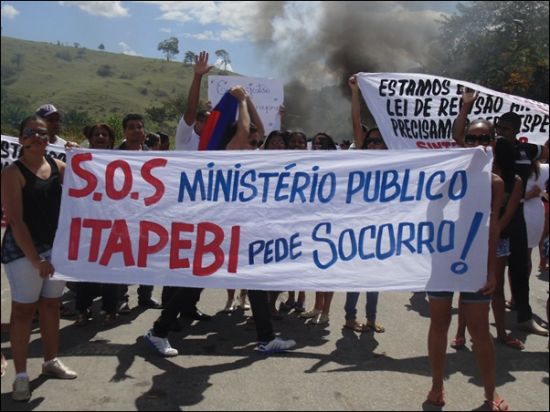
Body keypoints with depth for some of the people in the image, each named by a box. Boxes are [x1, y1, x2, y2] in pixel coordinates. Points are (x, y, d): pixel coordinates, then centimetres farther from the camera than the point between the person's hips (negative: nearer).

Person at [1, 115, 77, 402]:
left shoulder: (58, 166, 6)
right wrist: (35, 259, -19)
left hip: (56, 246, 6)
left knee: (51, 305, 15)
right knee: (24, 310, 2)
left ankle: (51, 361, 31)